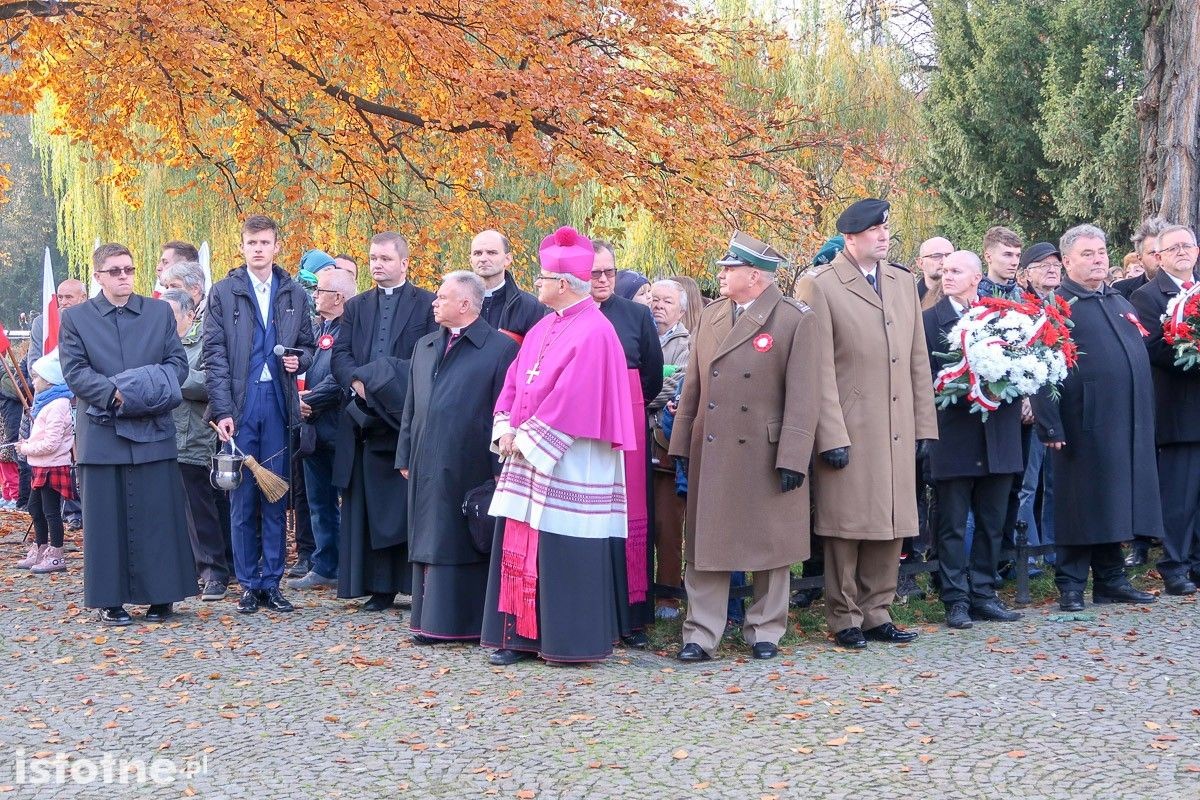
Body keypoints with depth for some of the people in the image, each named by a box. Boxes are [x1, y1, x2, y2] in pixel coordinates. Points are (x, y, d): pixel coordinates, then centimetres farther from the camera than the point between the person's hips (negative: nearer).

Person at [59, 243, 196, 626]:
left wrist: (153, 390, -12)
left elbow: (177, 361, 7)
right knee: (107, 517, 2)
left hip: (154, 429, 1)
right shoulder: (76, 318, 5)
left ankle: (160, 596, 10)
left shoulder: (160, 312, 11)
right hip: (101, 432, -1)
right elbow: (75, 371, -3)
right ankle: (111, 600, 8)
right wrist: (114, 393, -18)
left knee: (159, 514, 2)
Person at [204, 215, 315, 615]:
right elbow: (214, 355, -1)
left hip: (278, 402, 2)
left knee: (276, 498, 4)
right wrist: (222, 410, -9)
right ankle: (249, 585, 8)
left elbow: (307, 345, 19)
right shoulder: (223, 292, 3)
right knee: (243, 498, 1)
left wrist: (299, 360, -6)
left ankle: (272, 583, 11)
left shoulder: (294, 294, 11)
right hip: (240, 403, -2)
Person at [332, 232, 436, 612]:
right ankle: (380, 588, 9)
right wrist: (357, 381, -12)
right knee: (370, 506, 4)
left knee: (412, 506, -3)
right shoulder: (356, 306, 17)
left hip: (411, 419, -4)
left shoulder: (427, 305, 3)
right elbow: (340, 355, 8)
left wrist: (388, 381, -15)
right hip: (367, 420, 4)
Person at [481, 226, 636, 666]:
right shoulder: (543, 329, 14)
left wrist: (527, 438, -15)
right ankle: (522, 635, 14)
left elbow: (571, 398, -19)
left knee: (564, 553, -4)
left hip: (569, 464, -9)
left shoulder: (592, 332, -14)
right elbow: (514, 381, 15)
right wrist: (506, 429, 0)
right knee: (520, 546, 8)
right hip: (527, 459, 9)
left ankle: (571, 641, 5)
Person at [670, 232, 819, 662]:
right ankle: (701, 634, 8)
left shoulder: (796, 319, -6)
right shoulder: (710, 316, 11)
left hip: (766, 456, -4)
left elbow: (803, 396, -10)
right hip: (710, 454, 4)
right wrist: (682, 447, 8)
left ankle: (765, 630, 20)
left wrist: (792, 459, -15)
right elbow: (693, 386, 13)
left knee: (771, 545, 7)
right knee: (705, 544, 3)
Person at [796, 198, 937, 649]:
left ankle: (876, 613, 20)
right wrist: (832, 436, -13)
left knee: (891, 526, 9)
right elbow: (820, 370, -9)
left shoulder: (903, 282, 14)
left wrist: (924, 424, 10)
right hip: (850, 430, -5)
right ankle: (845, 619, 12)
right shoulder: (819, 286, -5)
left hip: (897, 432, 6)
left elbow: (918, 359, 14)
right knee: (847, 527, 1)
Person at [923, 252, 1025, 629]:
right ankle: (956, 600, 8)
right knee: (953, 525, 2)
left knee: (992, 523, 10)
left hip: (998, 438, 3)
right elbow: (925, 377, -6)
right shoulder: (930, 320, -1)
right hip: (954, 437, -3)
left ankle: (983, 595, 19)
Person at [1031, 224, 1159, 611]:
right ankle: (1070, 584, 7)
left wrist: (1145, 416, 17)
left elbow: (1139, 357, 23)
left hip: (1128, 424, 7)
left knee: (1115, 503, 12)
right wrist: (1050, 426, -18)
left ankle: (1111, 579, 21)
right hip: (1085, 426, -7)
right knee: (1080, 505, -1)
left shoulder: (1121, 303, 18)